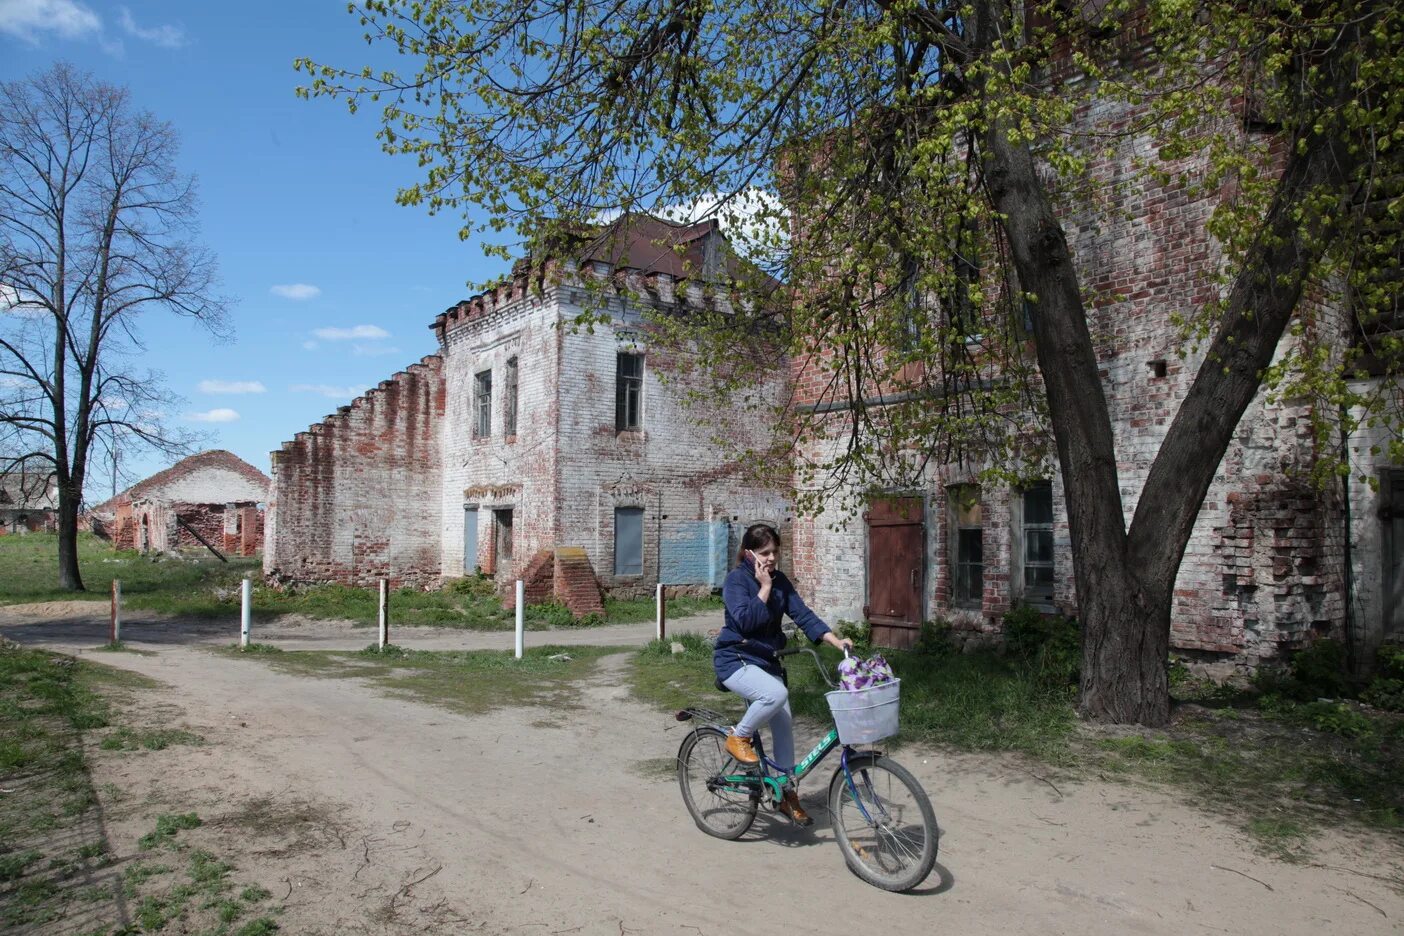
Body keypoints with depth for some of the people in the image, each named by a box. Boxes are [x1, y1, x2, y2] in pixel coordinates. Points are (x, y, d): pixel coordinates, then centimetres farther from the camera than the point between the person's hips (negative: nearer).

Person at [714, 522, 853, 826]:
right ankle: (738, 738, -7)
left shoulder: (780, 581, 4)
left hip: (766, 661, 7)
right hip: (735, 660, -7)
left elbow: (802, 614, -4)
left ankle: (788, 795, 19)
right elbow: (746, 621, -26)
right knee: (777, 693, -32)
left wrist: (835, 639, -16)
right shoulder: (736, 579, -14)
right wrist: (765, 587, -22)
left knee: (784, 724, 4)